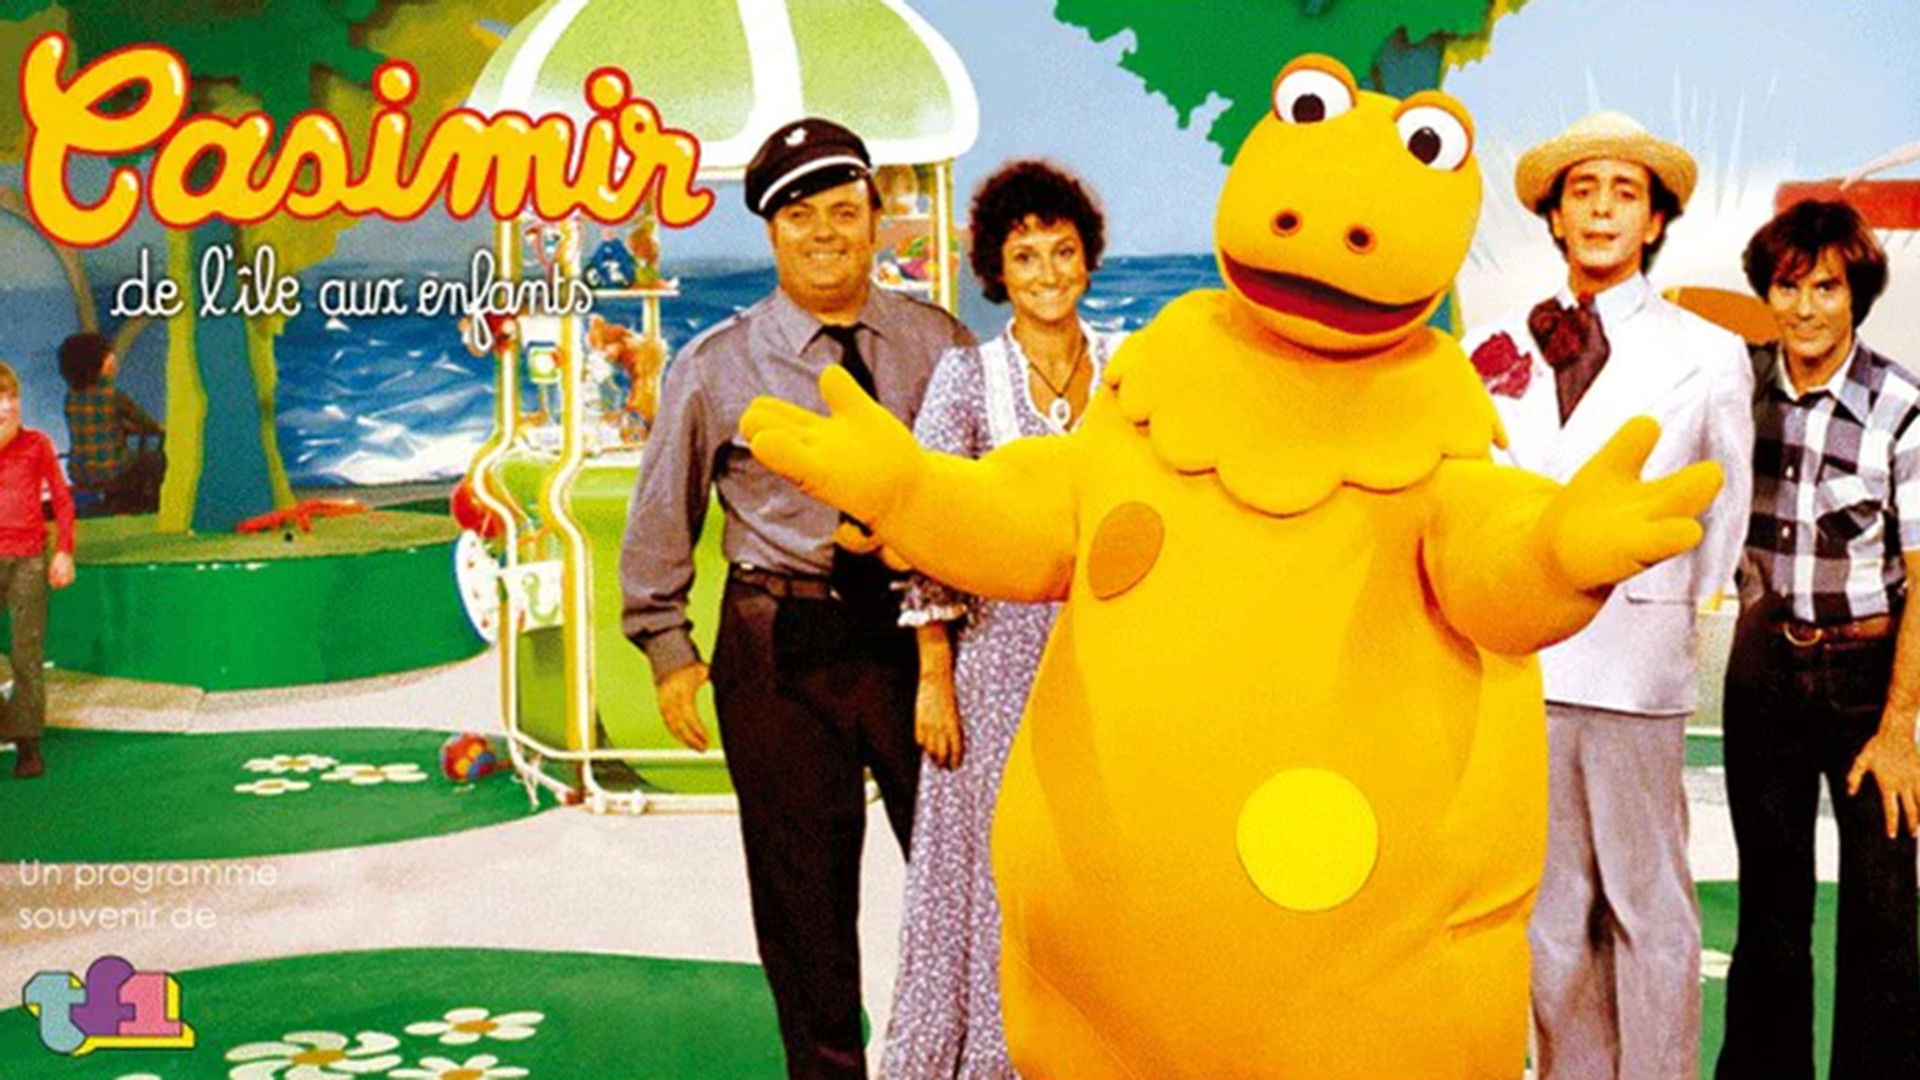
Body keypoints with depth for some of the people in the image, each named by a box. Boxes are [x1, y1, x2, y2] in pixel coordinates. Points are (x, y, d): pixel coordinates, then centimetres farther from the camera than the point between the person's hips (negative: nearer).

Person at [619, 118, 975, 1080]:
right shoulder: (716, 367, 1)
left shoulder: (938, 344, 3)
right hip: (780, 645, 0)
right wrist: (667, 648, 5)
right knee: (802, 889, 9)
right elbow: (661, 515, 7)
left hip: (917, 625, 1)